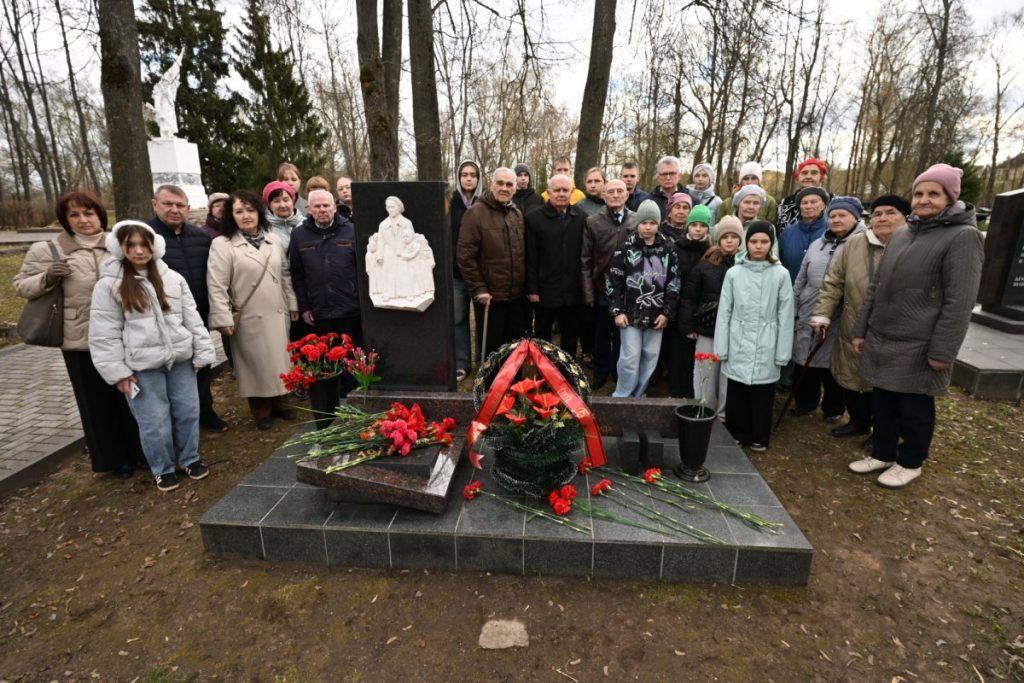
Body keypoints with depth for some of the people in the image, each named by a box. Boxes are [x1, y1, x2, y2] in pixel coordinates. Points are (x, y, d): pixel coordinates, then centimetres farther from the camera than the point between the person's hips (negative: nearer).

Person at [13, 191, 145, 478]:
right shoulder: (47, 250, -2)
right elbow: (21, 285, 4)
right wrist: (48, 277, -15)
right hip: (82, 340, -1)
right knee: (97, 400, 10)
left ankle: (139, 449, 29)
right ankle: (114, 458, 26)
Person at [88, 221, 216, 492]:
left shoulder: (173, 278, 4)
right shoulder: (108, 285, -4)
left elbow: (192, 318, 6)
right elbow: (104, 334, -3)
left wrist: (203, 353, 2)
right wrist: (118, 372, -7)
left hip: (180, 359, 3)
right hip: (142, 366, -2)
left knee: (188, 412, 11)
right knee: (154, 421, 5)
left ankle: (190, 458, 32)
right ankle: (163, 468, 26)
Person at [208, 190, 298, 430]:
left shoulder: (273, 239, 9)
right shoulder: (222, 244, -6)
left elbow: (285, 275, 13)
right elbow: (217, 286, -9)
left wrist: (292, 304, 11)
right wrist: (224, 319, -14)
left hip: (277, 314, 4)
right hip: (249, 318, -4)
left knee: (279, 359, 12)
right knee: (255, 363, 5)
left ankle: (278, 402, 29)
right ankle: (261, 410, 21)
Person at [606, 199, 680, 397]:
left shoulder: (668, 248, 4)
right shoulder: (626, 247, -2)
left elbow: (674, 282, 5)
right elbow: (613, 281, -3)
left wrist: (667, 312, -1)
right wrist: (617, 311, -9)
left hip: (656, 315, 3)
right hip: (631, 313, -3)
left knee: (650, 358, 9)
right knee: (630, 358, -4)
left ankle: (638, 396, 24)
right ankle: (621, 397, 13)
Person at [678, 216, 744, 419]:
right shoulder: (705, 263, 1)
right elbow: (689, 296, 1)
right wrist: (687, 326, -2)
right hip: (707, 328, 1)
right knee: (706, 374, 9)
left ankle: (724, 413, 22)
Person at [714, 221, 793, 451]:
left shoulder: (781, 274, -2)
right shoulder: (733, 273, 0)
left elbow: (785, 316, -1)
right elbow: (724, 312, 0)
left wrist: (782, 352, -2)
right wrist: (721, 348, -2)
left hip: (765, 347, 0)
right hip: (738, 345, 1)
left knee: (763, 395, 11)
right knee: (736, 395, 9)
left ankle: (759, 438, 28)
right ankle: (736, 435, 26)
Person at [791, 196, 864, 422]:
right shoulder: (817, 245, 13)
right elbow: (800, 281, 16)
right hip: (806, 318, 5)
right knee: (804, 363, 12)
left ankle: (833, 407, 29)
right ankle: (805, 402, 32)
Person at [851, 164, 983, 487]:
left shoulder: (963, 236, -9)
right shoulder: (901, 234, 11)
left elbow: (959, 302, -14)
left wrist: (942, 351, -18)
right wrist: (861, 329, 14)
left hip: (918, 347, -6)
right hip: (881, 339, 6)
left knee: (914, 407, 8)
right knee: (882, 402, 15)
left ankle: (910, 462, 26)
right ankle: (882, 453, 31)